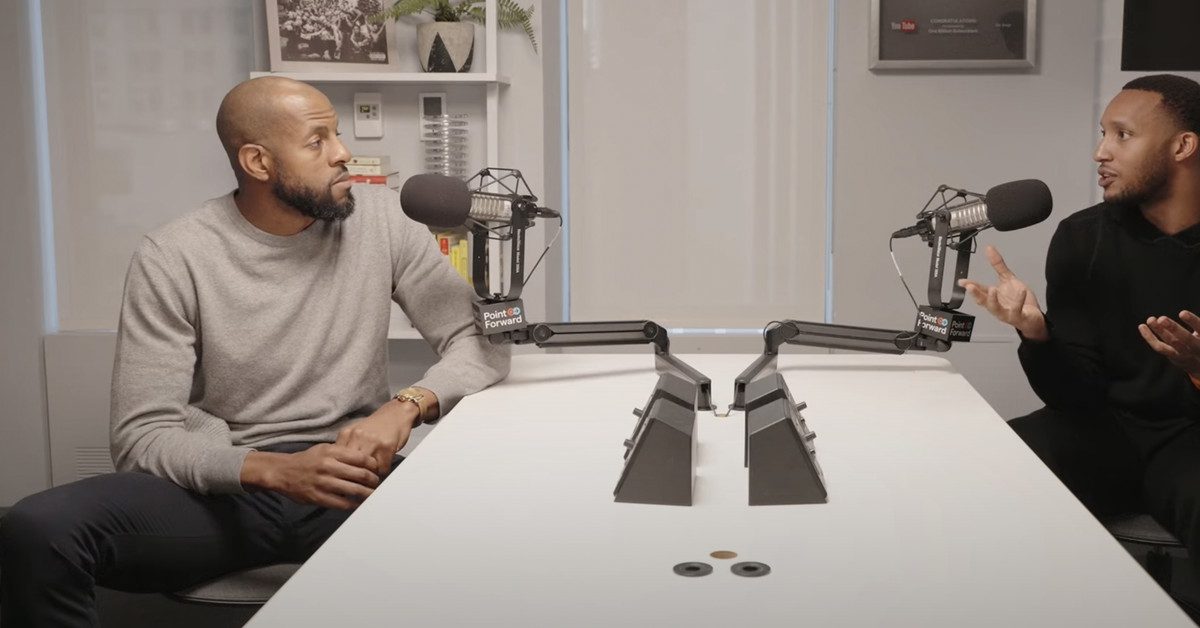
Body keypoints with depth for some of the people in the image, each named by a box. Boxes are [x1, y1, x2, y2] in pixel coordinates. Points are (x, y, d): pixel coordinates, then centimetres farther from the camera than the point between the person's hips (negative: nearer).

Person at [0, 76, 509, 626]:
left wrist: (407, 405, -21)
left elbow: (483, 341, 0)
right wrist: (278, 470, -26)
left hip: (351, 479, 1)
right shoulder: (172, 259, -7)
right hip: (227, 484, 0)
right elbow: (141, 437, -10)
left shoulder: (380, 218, -1)